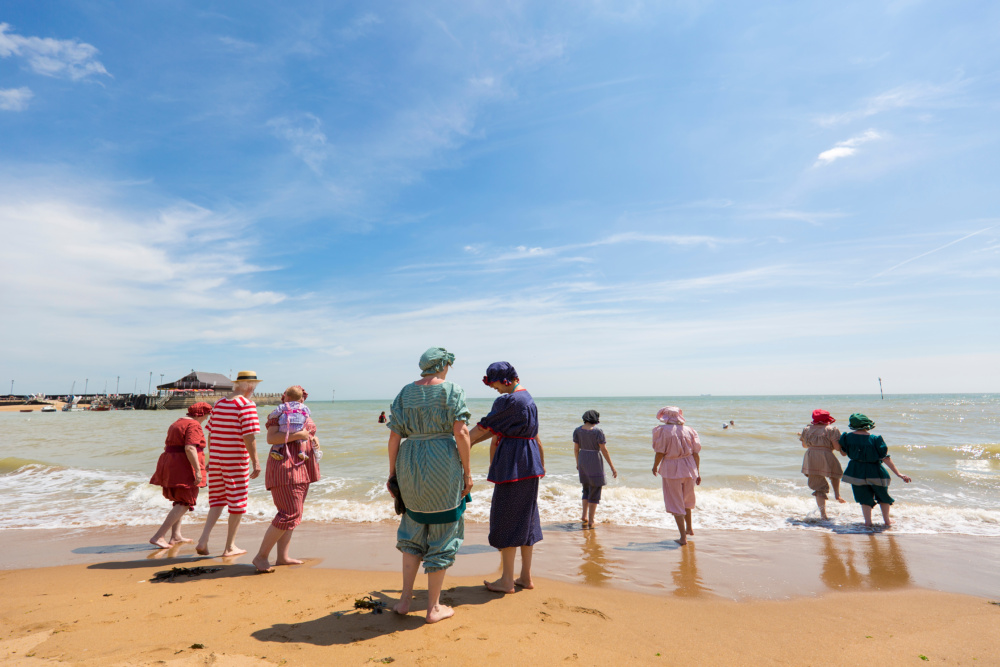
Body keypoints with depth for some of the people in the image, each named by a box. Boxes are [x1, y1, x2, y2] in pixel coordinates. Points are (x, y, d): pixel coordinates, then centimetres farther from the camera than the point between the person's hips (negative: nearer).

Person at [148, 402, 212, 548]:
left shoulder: (177, 423, 18)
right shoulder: (194, 425, -13)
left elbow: (169, 445, 22)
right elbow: (190, 448, -24)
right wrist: (198, 470, -24)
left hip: (169, 464, 10)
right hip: (183, 467, -10)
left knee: (180, 501, 19)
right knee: (185, 503, -4)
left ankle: (175, 536, 23)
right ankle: (158, 536, -9)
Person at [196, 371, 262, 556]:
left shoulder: (218, 404, 10)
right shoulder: (247, 405, -13)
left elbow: (210, 434, 15)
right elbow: (249, 436, -19)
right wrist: (255, 462, -15)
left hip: (216, 458, 7)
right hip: (236, 460, -6)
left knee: (218, 499, 18)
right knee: (237, 502, 6)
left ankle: (203, 540, 7)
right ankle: (230, 547, 16)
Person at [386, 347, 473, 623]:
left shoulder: (405, 393, 5)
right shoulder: (452, 390, -6)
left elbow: (394, 436, 3)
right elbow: (461, 432, -15)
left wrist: (392, 472, 11)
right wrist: (467, 471, -7)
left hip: (410, 466, 4)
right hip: (443, 466, -4)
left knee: (413, 532, 23)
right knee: (442, 535, 10)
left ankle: (405, 598, 26)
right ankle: (434, 608, 20)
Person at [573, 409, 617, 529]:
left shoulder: (577, 430, 0)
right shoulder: (598, 431, -14)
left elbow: (576, 449, 5)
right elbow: (604, 450, -14)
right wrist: (612, 467, -7)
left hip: (582, 460, 5)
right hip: (595, 461, -5)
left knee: (586, 489, 21)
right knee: (595, 492, 5)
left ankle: (584, 515, 18)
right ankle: (590, 521, 7)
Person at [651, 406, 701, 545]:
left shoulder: (663, 430, -9)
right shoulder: (689, 430, 2)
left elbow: (660, 452, -11)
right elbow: (696, 454, 3)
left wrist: (655, 467, 6)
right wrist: (697, 473, 11)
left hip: (671, 470, -5)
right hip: (689, 468, 5)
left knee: (675, 503, 4)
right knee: (687, 500, 25)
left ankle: (683, 537, 2)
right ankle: (689, 528, 41)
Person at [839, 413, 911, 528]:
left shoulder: (848, 437, -10)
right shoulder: (875, 439, -17)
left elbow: (843, 453, 3)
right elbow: (885, 458, -15)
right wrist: (898, 474, -9)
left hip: (856, 471, 1)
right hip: (874, 472, -1)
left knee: (865, 497, 14)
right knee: (883, 496, 22)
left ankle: (868, 522, 8)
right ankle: (887, 521, 33)